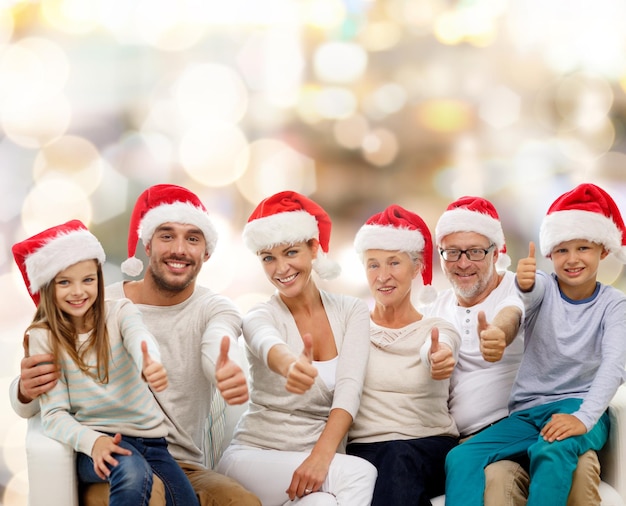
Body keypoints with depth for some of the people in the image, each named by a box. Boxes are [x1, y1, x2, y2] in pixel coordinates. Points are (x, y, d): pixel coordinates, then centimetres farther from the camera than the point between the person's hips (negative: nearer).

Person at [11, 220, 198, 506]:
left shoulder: (120, 312, 0)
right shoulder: (42, 337, -3)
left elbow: (139, 339, -25)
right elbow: (54, 414, -8)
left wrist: (151, 365, -50)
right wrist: (93, 440, -29)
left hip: (149, 437, 3)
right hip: (95, 441, -3)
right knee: (133, 472, -34)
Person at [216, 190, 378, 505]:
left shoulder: (352, 312, 4)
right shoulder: (260, 318, -5)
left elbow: (349, 390, -10)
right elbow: (268, 345, -31)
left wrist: (321, 457, -28)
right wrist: (289, 365, -56)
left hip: (324, 456, 2)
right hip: (257, 455, -2)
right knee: (360, 475, -28)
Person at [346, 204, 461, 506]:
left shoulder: (439, 330, 6)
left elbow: (432, 352, -20)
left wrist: (438, 358, -45)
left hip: (430, 449, 0)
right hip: (365, 448, 1)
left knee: (399, 459, -35)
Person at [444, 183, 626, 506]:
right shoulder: (545, 288, 4)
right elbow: (530, 293, -22)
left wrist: (584, 418, -32)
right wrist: (523, 283, -48)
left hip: (578, 406, -3)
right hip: (527, 412, 3)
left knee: (551, 453, -38)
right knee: (460, 458, -22)